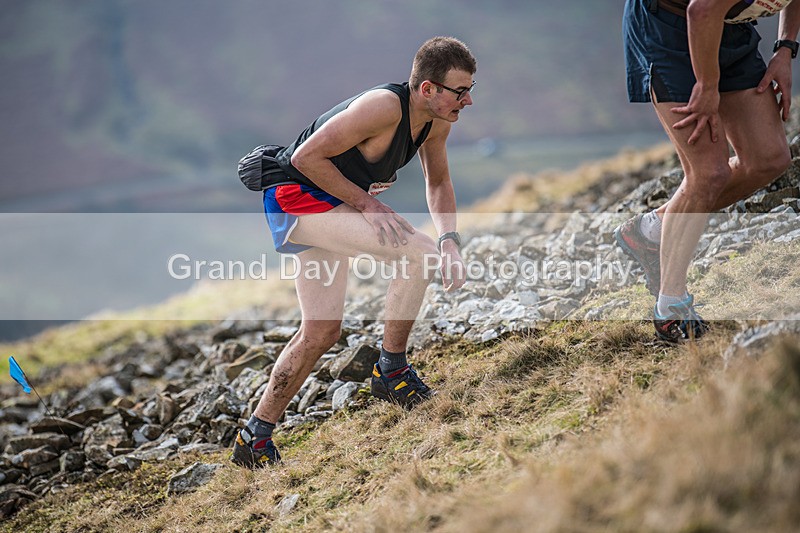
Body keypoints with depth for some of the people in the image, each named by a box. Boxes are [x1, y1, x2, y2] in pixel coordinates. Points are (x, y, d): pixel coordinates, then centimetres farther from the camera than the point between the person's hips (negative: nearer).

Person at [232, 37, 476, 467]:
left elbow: (438, 182, 14)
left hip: (328, 205, 10)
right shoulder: (384, 107, -27)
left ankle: (255, 437, 19)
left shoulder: (437, 120, -1)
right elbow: (307, 157, -24)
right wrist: (365, 202, -21)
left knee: (322, 332, 10)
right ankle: (391, 372, -7)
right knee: (417, 252, -22)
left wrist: (450, 240, -1)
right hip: (296, 195, -9)